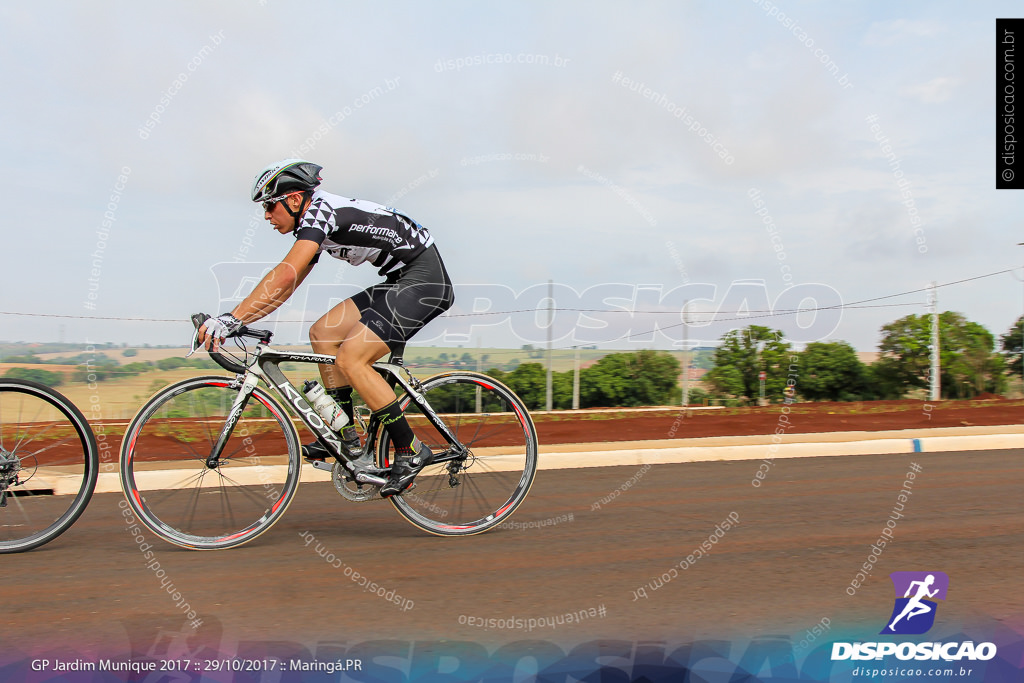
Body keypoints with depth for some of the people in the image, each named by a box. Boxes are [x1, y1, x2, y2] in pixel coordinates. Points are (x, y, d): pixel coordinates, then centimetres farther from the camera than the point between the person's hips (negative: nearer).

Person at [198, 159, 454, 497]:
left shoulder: (321, 209, -15)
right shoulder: (313, 223, 15)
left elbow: (283, 278, -26)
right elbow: (282, 287, 17)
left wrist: (230, 319, -26)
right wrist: (233, 321, 11)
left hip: (426, 280, -10)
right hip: (401, 282, 10)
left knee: (350, 357, -18)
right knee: (322, 333, 5)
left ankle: (411, 451, -7)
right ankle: (346, 437, 10)